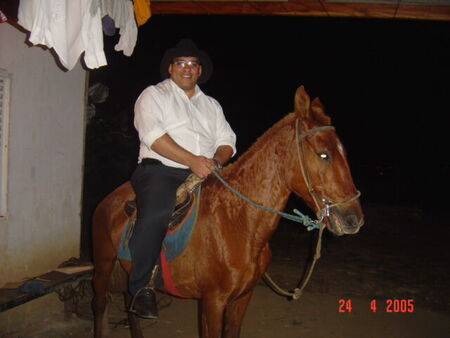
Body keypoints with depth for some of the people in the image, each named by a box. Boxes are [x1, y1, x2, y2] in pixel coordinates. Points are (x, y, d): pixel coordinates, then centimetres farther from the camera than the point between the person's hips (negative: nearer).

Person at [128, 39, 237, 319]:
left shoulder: (212, 105, 26)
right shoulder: (154, 95, 9)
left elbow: (227, 142, 17)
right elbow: (153, 135, -9)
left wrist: (216, 161, -8)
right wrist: (192, 160, -19)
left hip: (204, 174, 6)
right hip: (160, 170, -5)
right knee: (156, 214, -34)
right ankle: (141, 287, -21)